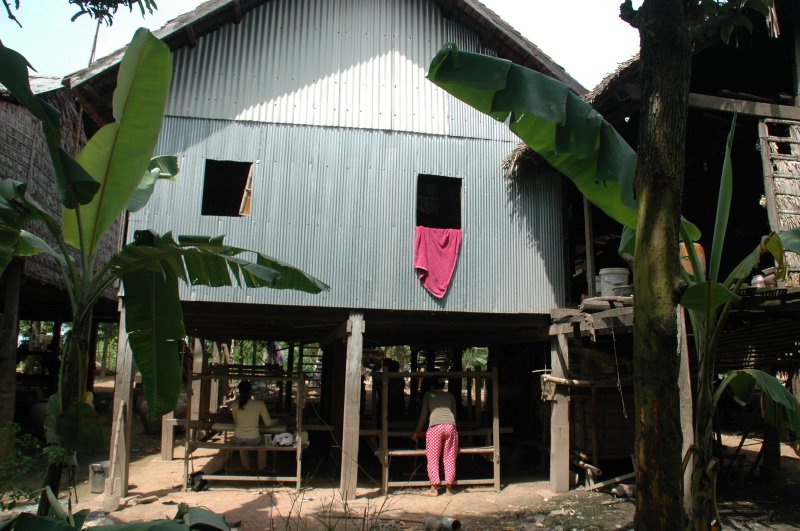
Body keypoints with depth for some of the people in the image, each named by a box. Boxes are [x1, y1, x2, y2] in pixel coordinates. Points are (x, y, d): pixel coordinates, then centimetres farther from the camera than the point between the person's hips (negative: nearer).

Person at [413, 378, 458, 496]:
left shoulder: (428, 394, 17)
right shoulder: (450, 396, 23)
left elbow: (423, 415, 15)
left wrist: (417, 431, 25)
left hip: (435, 427, -3)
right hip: (450, 426, 3)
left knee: (433, 458, 4)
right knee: (449, 458, 9)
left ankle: (434, 488, 4)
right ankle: (449, 488, 10)